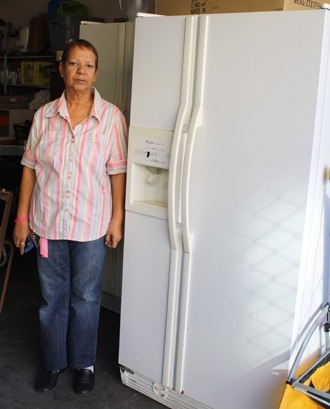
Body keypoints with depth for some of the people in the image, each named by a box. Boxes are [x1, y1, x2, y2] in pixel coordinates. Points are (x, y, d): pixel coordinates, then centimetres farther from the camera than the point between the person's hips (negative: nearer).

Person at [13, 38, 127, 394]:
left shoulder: (111, 117, -7)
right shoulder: (44, 115, -1)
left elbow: (117, 171, -5)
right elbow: (30, 168, 3)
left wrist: (117, 219, -6)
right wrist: (22, 217, 2)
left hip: (91, 224, -2)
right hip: (48, 222, 2)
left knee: (85, 297, 13)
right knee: (52, 296, 16)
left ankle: (84, 363, 35)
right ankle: (53, 361, 37)